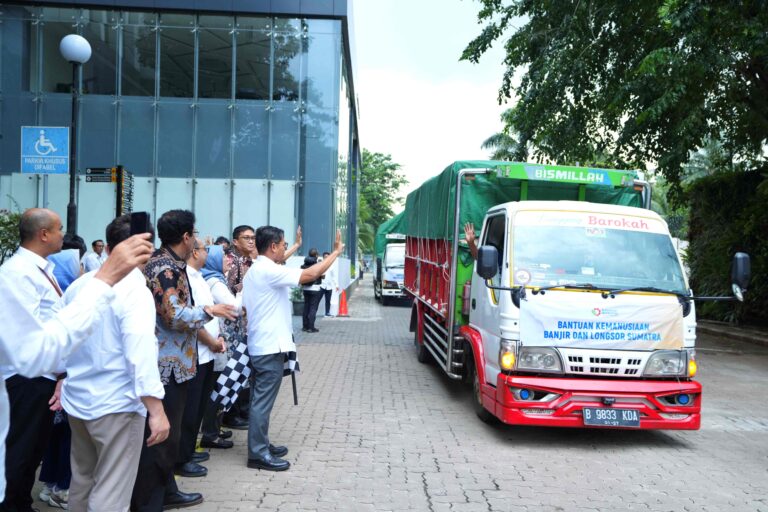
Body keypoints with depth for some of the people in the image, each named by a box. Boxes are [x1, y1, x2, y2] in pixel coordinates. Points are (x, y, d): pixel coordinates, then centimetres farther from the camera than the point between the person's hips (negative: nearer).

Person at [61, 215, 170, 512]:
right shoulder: (135, 291, -17)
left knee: (81, 481, 22)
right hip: (116, 404, -7)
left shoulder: (79, 285, 5)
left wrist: (61, 380, 26)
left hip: (76, 399, 7)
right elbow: (141, 354, -23)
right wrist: (157, 411, -22)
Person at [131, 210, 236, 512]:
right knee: (160, 436, -2)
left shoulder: (170, 264, 12)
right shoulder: (164, 268, -18)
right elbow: (174, 316, -23)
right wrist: (208, 311, -12)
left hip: (172, 363, 10)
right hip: (167, 365, -10)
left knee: (167, 432, 19)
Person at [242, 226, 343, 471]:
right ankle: (258, 453, 2)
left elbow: (247, 308, 20)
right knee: (263, 400, -4)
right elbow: (311, 274, -23)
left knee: (260, 398, 16)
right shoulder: (269, 270, -18)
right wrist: (336, 252, -13)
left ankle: (261, 444, 26)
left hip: (260, 345, 11)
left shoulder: (255, 270, 15)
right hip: (271, 346, -11)